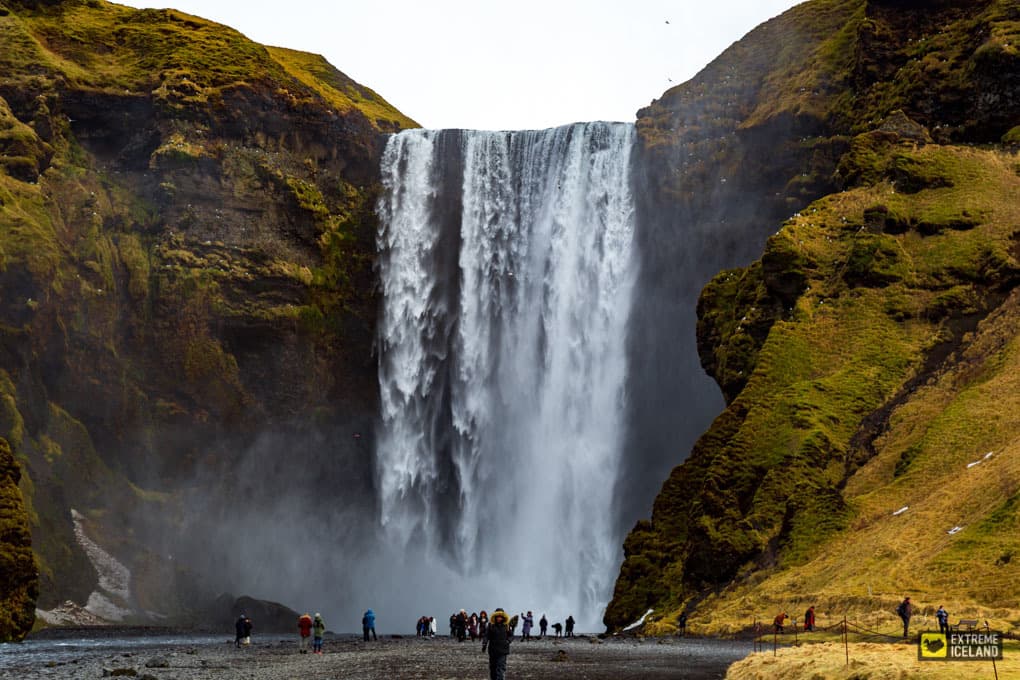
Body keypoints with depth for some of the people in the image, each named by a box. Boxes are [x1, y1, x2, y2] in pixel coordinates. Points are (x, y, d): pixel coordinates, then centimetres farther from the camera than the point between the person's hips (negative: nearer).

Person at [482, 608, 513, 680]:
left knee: (501, 667, -11)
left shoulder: (506, 626, 3)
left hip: (502, 650, -1)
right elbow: (486, 636, -8)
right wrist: (484, 645, -22)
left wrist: (508, 641, -8)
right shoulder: (491, 625, -1)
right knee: (492, 667, 12)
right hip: (493, 650, 1)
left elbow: (511, 635, 12)